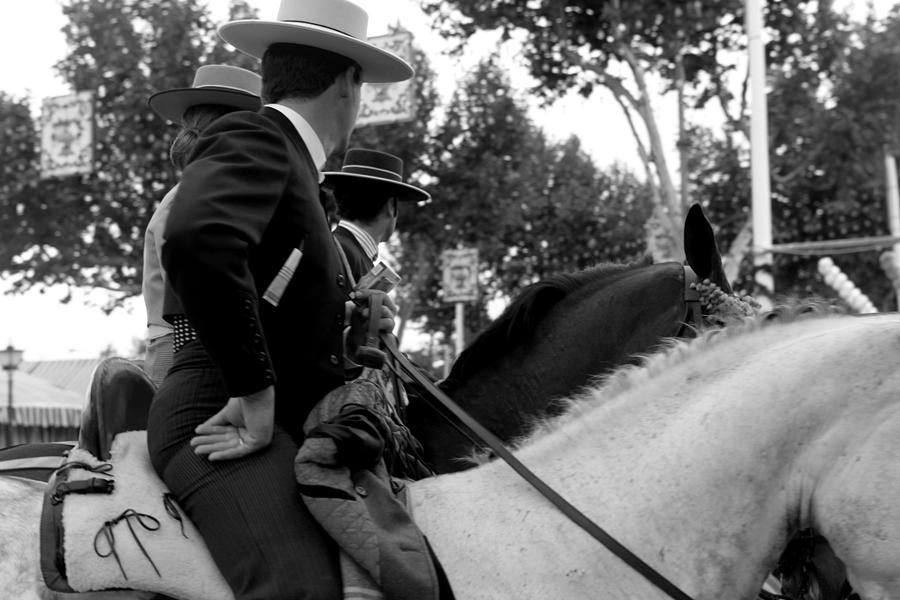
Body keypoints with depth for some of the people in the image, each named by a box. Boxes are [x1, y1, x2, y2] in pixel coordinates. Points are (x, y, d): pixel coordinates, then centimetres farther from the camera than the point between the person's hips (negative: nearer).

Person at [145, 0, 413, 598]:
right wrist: (255, 391, -23)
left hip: (287, 427, 11)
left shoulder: (292, 165, 25)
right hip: (229, 423, -11)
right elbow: (196, 242, -28)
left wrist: (346, 321, 18)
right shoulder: (253, 139, -6)